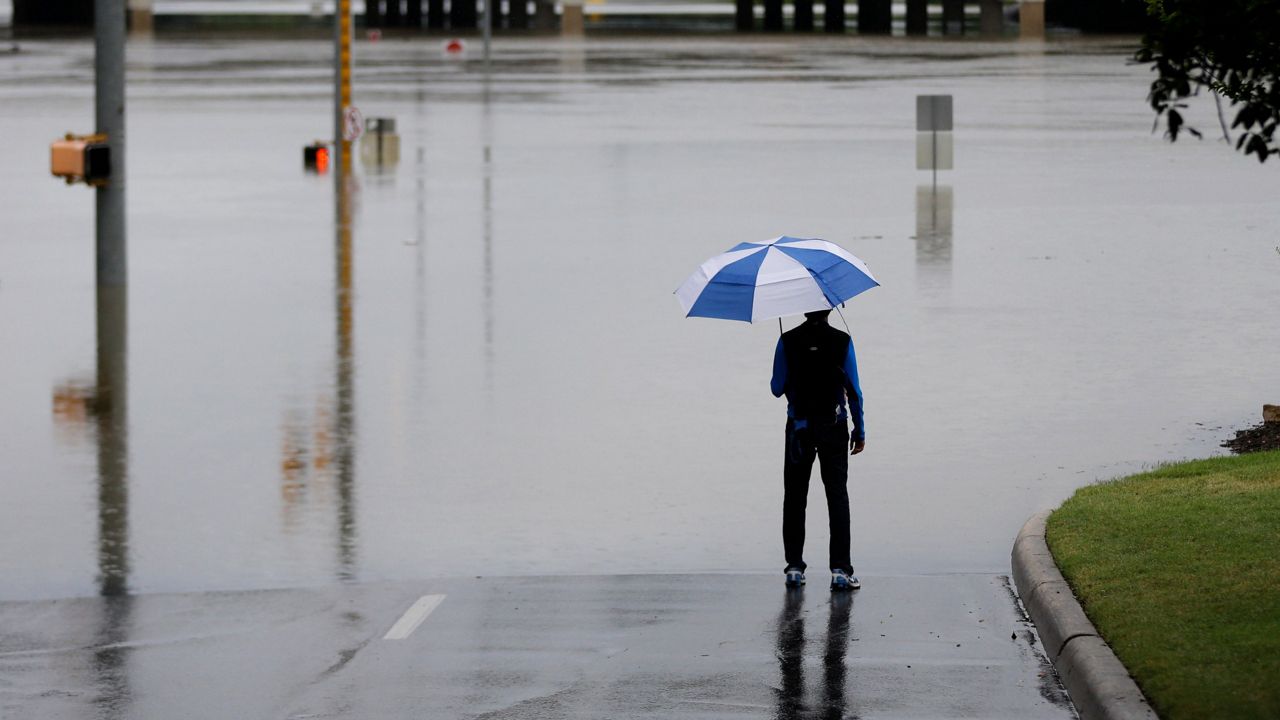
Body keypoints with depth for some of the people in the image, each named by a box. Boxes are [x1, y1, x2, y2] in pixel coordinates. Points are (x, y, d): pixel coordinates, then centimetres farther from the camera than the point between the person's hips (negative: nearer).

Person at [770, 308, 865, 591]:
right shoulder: (842, 341, -7)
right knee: (837, 495, 3)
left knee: (795, 496, 10)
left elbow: (777, 388, -2)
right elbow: (854, 390, -5)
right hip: (833, 427, -1)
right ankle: (840, 570, -4)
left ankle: (794, 566, 8)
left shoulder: (788, 341, -6)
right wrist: (859, 431, 4)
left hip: (799, 427, 1)